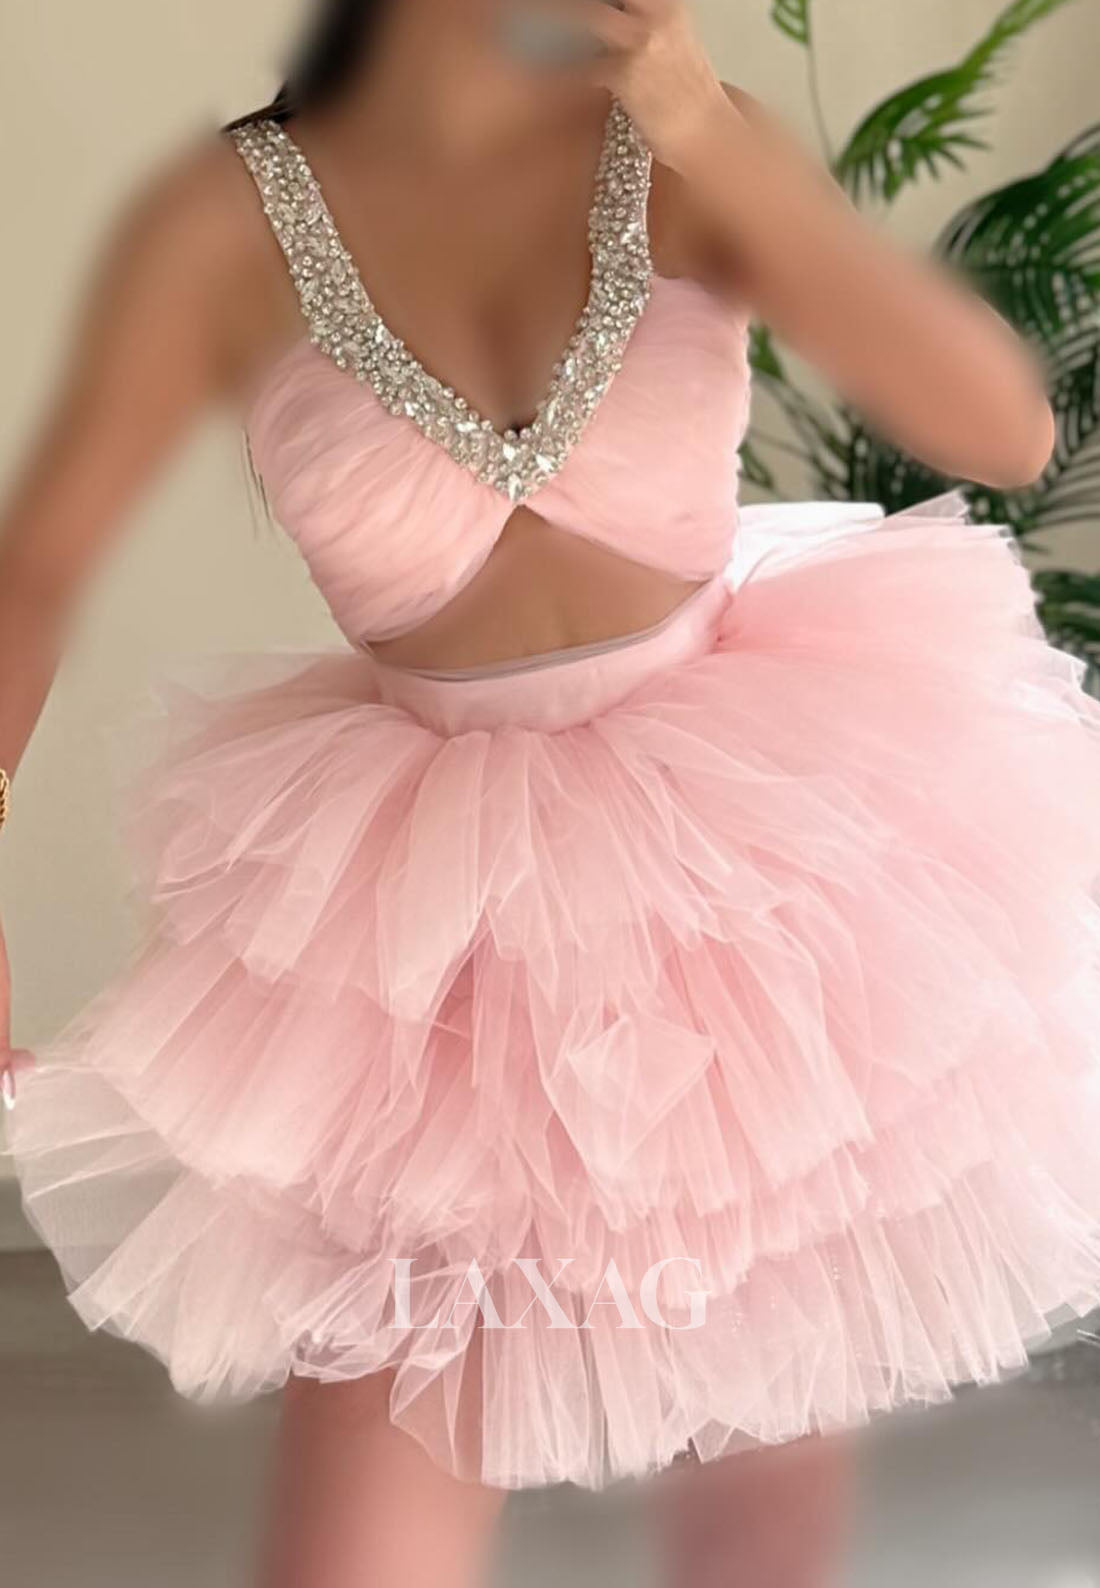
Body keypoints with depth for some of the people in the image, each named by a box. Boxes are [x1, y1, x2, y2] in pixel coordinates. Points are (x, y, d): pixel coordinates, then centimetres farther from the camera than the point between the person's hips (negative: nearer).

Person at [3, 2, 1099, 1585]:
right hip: (442, 906, -1)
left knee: (780, 1453, 16)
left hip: (759, 828, 2)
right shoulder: (229, 220, -9)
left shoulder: (688, 151, -6)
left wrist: (712, 136, -20)